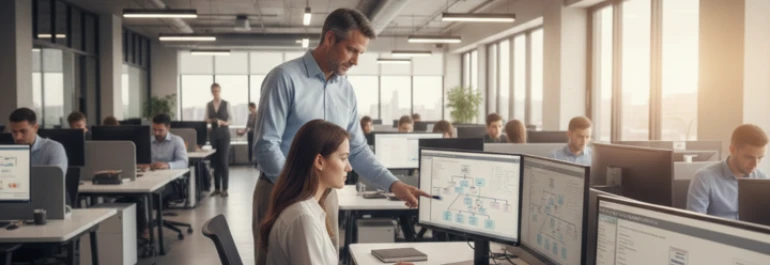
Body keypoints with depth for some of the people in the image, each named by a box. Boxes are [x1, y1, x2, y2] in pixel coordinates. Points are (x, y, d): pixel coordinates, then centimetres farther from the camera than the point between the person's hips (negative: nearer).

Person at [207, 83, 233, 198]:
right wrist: (212, 120, -14)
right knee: (215, 161, 5)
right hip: (213, 134, 3)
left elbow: (231, 120, -2)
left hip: (224, 134, -3)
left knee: (224, 161, -5)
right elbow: (206, 119, 8)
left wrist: (222, 122, -21)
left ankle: (224, 189, -1)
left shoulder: (227, 104, -1)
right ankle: (217, 188, 13)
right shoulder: (208, 105, 8)